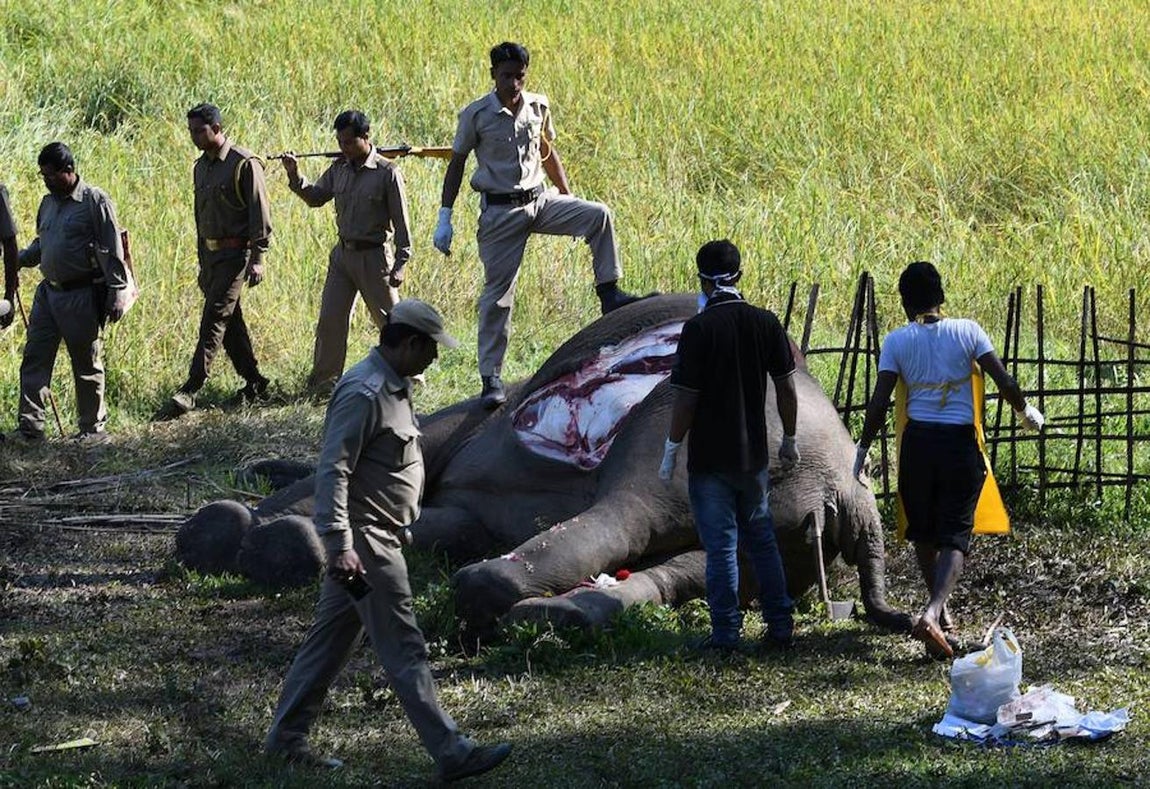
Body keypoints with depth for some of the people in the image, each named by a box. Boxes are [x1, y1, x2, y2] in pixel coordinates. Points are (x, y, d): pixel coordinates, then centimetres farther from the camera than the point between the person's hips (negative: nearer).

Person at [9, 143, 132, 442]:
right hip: (48, 291, 7)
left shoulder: (95, 201, -9)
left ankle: (93, 426, 15)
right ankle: (30, 425, 3)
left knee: (87, 365, 3)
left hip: (82, 295, -7)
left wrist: (117, 293, -14)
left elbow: (113, 251, -10)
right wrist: (18, 260, 5)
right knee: (35, 358, 1)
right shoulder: (48, 203, 12)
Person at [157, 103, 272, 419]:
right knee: (230, 323, 11)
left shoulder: (245, 164, -11)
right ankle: (255, 384, 20)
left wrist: (257, 258, -18)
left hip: (235, 254, -9)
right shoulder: (201, 167, 14)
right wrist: (202, 264, 22)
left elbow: (260, 215, -13)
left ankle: (188, 393, -18)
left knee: (214, 321, -13)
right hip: (210, 254, 9)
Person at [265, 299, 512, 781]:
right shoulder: (363, 393, -19)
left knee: (331, 639, 15)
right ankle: (450, 753, -7)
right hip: (363, 541, -10)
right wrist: (340, 546, -30)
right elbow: (331, 471, -24)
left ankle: (287, 738, 23)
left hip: (378, 538, 10)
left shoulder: (392, 387, 14)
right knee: (404, 651, -8)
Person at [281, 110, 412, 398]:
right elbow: (316, 198, 13)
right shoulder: (339, 169, 6)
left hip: (374, 256, -6)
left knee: (390, 320, 3)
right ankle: (324, 381, 11)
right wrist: (295, 177, -5)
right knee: (330, 318, 4)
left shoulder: (387, 173, -11)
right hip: (343, 254, 6)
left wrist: (400, 264, -13)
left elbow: (401, 221, -10)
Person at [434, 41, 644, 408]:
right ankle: (491, 378, 2)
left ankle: (609, 294, -10)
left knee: (598, 215, -19)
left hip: (539, 200, 4)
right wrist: (444, 218, -5)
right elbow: (456, 164, -2)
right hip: (500, 210, -4)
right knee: (497, 294, -3)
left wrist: (568, 198, 21)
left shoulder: (538, 107, 4)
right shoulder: (476, 115, -8)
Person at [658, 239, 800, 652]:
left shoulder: (699, 328, -14)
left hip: (710, 459, -4)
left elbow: (686, 397, -14)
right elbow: (786, 387, 5)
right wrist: (789, 441, 17)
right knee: (762, 541, 16)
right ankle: (781, 626, 17)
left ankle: (726, 633, 3)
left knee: (721, 548, 1)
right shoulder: (766, 323, -1)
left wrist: (671, 451, -4)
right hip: (753, 455, 4)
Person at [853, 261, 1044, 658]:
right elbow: (1005, 382, -6)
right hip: (960, 443, -1)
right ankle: (933, 613, -23)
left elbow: (878, 405, -5)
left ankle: (940, 611, 32)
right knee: (954, 535, -1)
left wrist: (862, 450, 7)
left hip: (918, 442, 1)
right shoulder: (967, 331, -2)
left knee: (922, 531, 20)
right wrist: (1026, 411, 14)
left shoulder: (897, 341, -1)